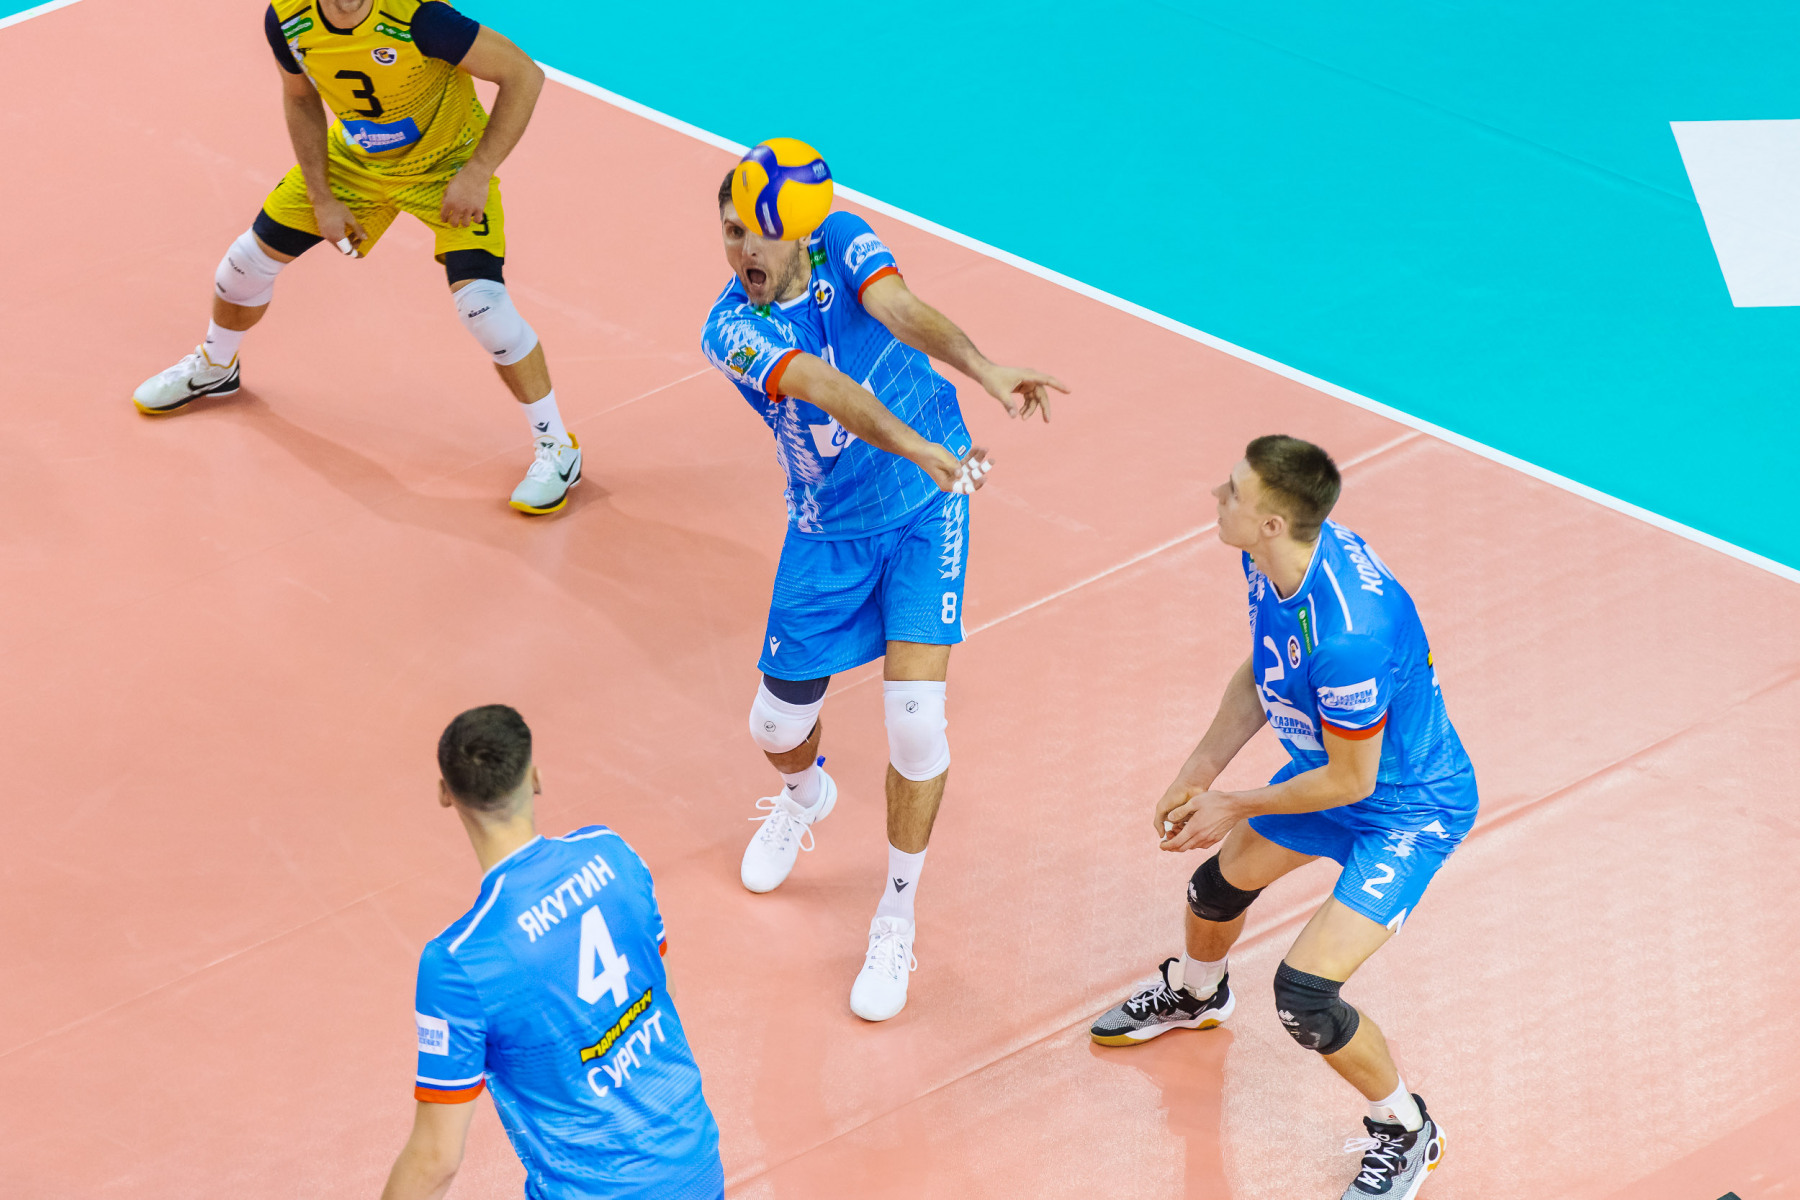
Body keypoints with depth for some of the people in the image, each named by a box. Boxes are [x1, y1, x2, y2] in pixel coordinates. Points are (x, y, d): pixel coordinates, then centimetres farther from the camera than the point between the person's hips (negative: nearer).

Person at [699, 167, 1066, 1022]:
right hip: (829, 530, 1)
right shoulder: (731, 330, -20)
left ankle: (895, 925, 5)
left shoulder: (843, 244, -16)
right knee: (778, 725, 11)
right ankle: (805, 796, 52)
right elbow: (827, 390, -39)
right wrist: (923, 452, -56)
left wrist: (984, 371, -57)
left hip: (927, 509, -1)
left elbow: (902, 311, -36)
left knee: (915, 715, -14)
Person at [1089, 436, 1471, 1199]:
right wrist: (1198, 774, 2)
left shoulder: (1346, 635, -42)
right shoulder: (1271, 561, -16)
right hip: (1329, 767, 9)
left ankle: (1404, 1133, 12)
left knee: (1304, 996, -17)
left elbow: (1349, 782, -27)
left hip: (1407, 808, -9)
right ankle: (1193, 993, 65)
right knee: (1218, 883, 29)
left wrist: (1233, 807, -14)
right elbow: (1259, 674, 5)